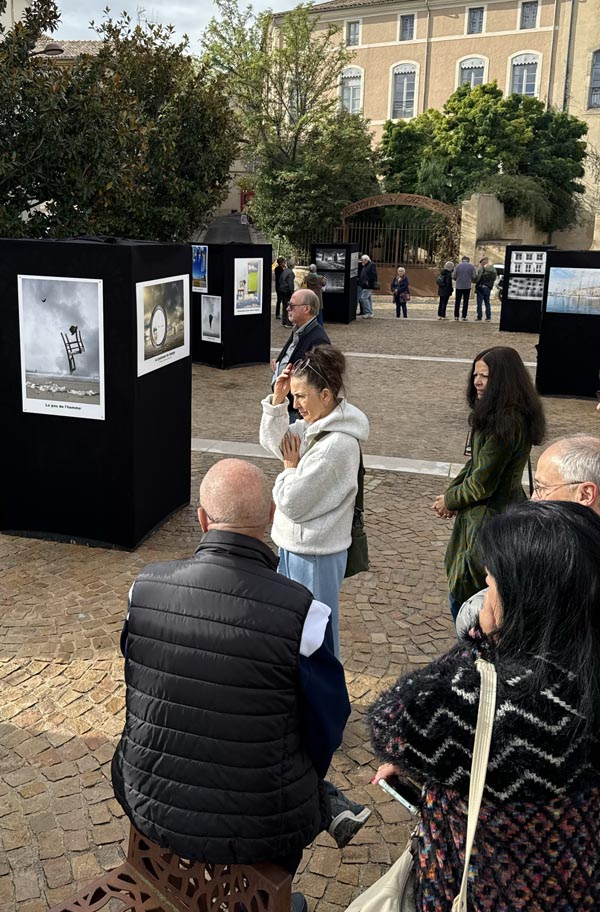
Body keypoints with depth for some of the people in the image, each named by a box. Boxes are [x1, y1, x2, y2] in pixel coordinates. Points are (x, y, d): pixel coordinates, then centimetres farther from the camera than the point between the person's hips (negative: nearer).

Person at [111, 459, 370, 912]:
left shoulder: (145, 586, -14)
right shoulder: (302, 611, -25)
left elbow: (143, 685, 2)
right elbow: (327, 722, -11)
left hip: (150, 805, 3)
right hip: (255, 827, -2)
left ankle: (329, 807, 41)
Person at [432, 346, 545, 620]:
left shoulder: (507, 423, -25)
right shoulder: (497, 414, 7)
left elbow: (483, 482, -21)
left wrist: (450, 500, -4)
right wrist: (451, 493, 2)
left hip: (491, 517, -10)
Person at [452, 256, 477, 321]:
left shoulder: (458, 266, 0)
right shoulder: (471, 266, 0)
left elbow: (453, 276, -1)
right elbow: (474, 276, -4)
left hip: (459, 286, 0)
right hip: (467, 286, 0)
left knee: (457, 301, 7)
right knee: (465, 301, 4)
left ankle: (456, 316, 5)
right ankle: (464, 316, 1)